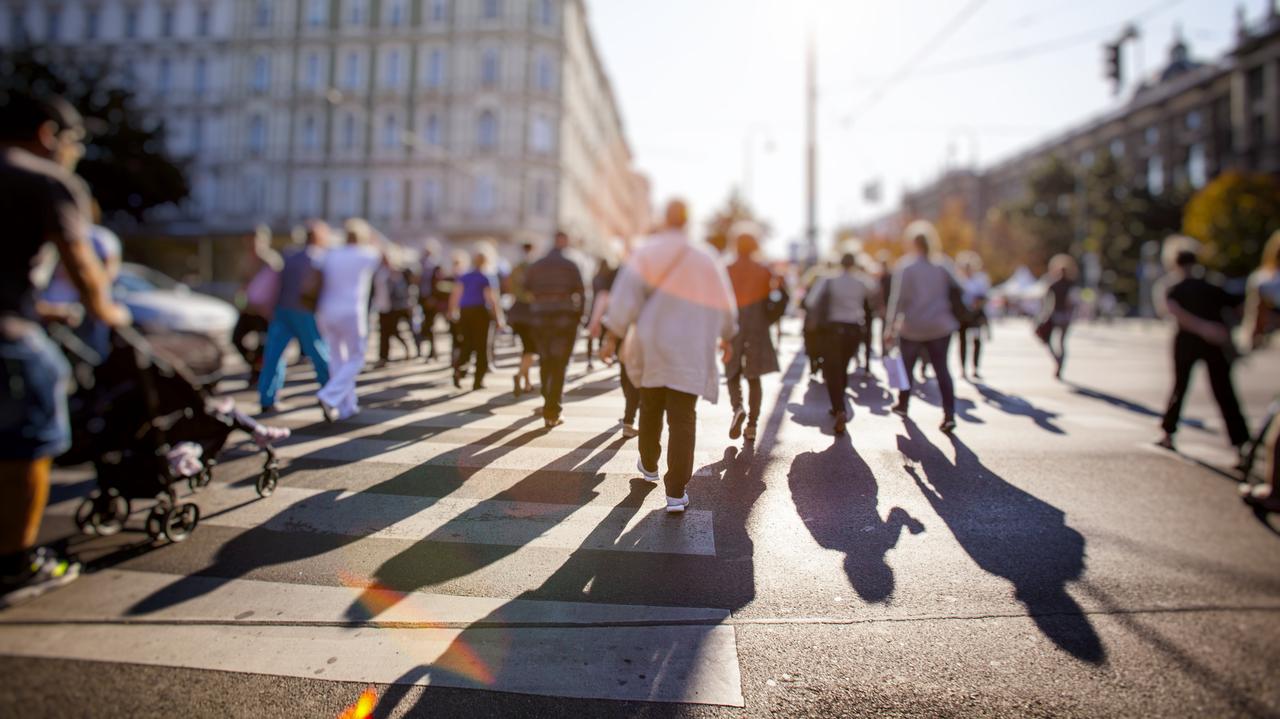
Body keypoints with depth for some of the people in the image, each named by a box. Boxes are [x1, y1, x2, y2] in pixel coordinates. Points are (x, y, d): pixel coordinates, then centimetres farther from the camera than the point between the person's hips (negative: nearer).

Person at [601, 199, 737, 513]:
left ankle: (649, 466, 40)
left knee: (651, 409, 20)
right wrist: (726, 338, 31)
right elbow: (724, 306, 15)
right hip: (690, 353, 0)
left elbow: (627, 292, -14)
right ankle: (676, 493, -6)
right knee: (683, 419, -2)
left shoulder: (647, 252, -2)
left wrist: (612, 337, -13)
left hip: (652, 347, 0)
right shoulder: (706, 259, 7)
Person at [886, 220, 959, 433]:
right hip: (940, 327, 2)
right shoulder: (942, 265, 3)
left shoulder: (904, 267, -9)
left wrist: (890, 328, -8)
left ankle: (903, 405, 31)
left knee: (907, 366, 16)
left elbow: (897, 300, -12)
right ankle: (949, 414, -5)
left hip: (912, 328, -2)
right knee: (941, 369, 4)